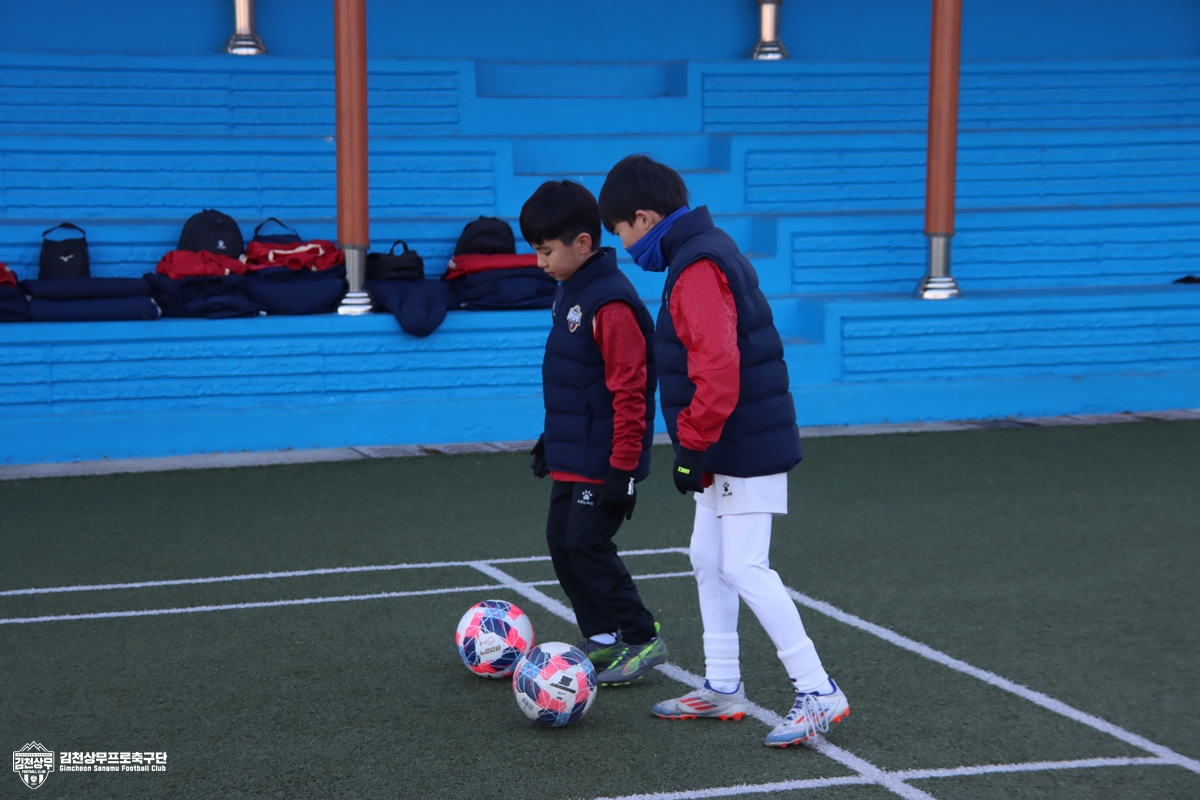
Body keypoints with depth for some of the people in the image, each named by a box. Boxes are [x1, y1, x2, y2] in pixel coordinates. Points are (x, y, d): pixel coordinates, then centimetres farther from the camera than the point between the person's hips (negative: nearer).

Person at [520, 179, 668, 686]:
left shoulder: (610, 303, -21)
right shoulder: (570, 292, 10)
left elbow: (629, 390, -22)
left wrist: (623, 466, -22)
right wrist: (550, 439, 24)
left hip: (603, 459, -10)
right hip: (572, 454, 10)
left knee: (587, 544, -8)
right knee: (561, 541, 12)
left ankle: (643, 640, 4)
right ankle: (602, 639, 22)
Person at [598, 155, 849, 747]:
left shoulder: (698, 269, -19)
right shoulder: (705, 252, 14)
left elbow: (717, 368, -28)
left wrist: (693, 442, -21)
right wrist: (698, 445, 22)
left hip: (747, 448, -11)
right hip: (730, 448, 11)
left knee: (744, 568, -11)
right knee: (708, 560, 16)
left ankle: (818, 694, -7)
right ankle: (722, 688, 25)